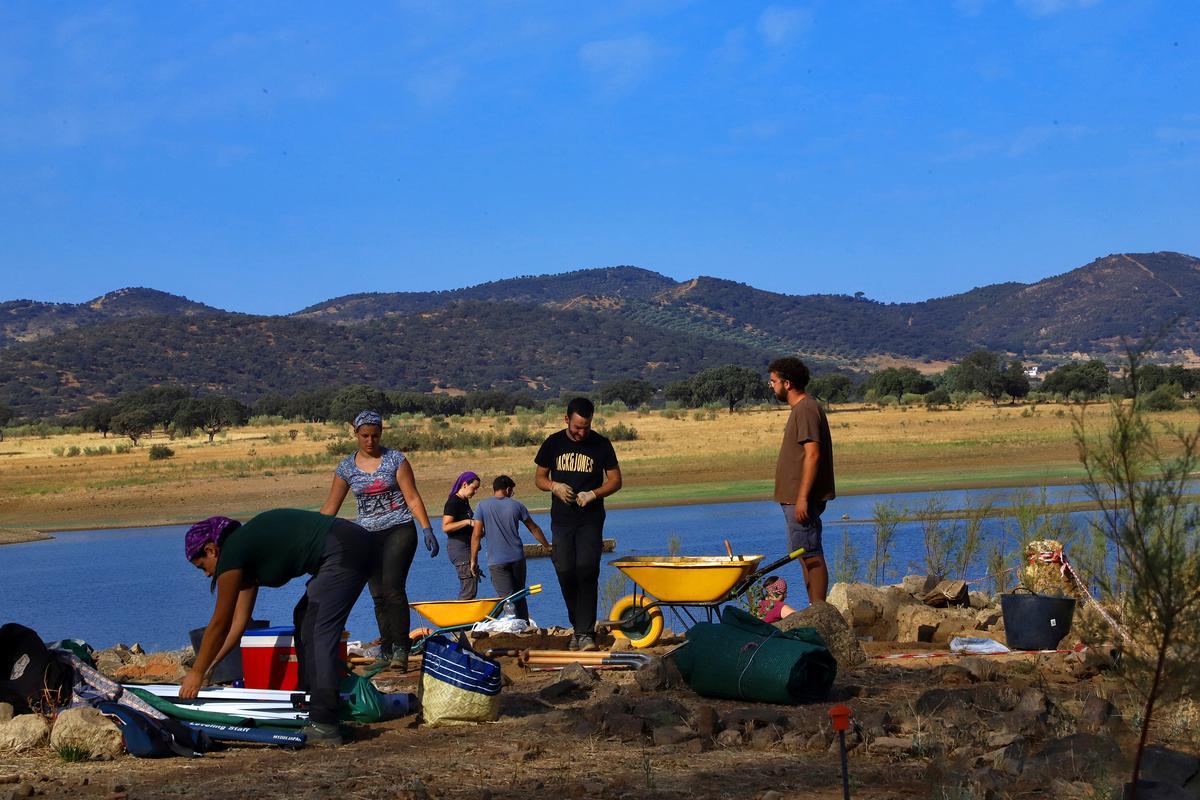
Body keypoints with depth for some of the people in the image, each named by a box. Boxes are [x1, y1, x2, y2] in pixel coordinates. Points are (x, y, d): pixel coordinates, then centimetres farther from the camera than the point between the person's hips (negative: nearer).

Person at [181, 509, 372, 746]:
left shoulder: (230, 555, -6)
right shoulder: (247, 552, 21)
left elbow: (220, 624, -1)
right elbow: (239, 622, 24)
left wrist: (197, 673, 7)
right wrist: (206, 668, 25)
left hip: (343, 552, -11)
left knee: (321, 635, -12)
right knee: (305, 618, 21)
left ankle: (323, 725, -16)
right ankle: (310, 705, 22)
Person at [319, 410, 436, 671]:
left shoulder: (395, 460, -2)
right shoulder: (347, 467, 7)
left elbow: (412, 498, -4)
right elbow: (330, 507, 11)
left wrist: (427, 530, -13)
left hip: (399, 531, -4)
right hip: (368, 536, 4)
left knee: (393, 588, -18)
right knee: (378, 595, 3)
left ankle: (400, 649, -17)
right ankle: (386, 649, 8)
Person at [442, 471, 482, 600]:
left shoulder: (465, 501, 17)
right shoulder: (453, 502, -13)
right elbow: (446, 527, -21)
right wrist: (468, 522, -25)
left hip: (467, 548, 10)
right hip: (459, 547, -10)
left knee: (471, 588, 10)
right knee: (469, 589, -15)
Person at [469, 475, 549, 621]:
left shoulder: (483, 505, -2)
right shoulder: (516, 505, 3)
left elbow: (476, 535, -5)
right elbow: (534, 529, 14)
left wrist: (473, 560, 2)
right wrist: (547, 546, 28)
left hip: (496, 561, -2)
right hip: (517, 558, 2)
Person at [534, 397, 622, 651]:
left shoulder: (601, 445, 0)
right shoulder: (553, 444, 5)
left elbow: (615, 481, 4)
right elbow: (539, 478, 12)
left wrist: (593, 494, -14)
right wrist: (555, 486, -11)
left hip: (591, 519, -2)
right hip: (562, 520, 2)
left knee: (586, 571, -13)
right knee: (565, 573, 1)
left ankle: (585, 632, -13)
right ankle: (578, 626, 18)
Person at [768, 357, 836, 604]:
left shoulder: (806, 410, -14)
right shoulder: (801, 408, 18)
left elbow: (813, 454, -22)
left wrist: (803, 498, -24)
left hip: (802, 499, -11)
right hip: (796, 498, 11)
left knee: (810, 555, -9)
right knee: (806, 555, 12)